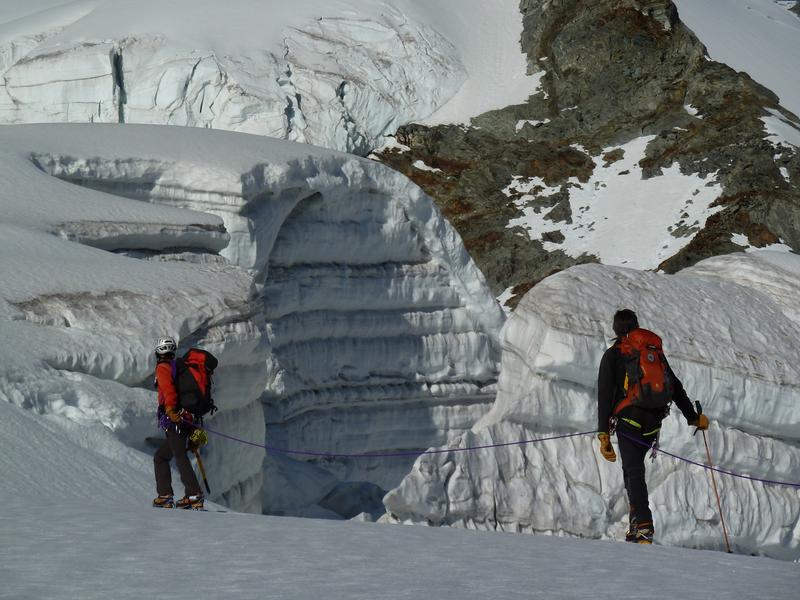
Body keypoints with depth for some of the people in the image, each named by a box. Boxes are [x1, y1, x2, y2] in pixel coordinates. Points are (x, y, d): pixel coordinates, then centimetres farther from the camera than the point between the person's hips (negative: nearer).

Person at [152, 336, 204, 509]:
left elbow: (168, 388, -18)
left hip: (174, 420, -9)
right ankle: (165, 495, 11)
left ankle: (194, 496, -28)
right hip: (187, 421, 9)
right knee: (160, 457, 17)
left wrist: (170, 409, -31)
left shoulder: (163, 368, 1)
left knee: (180, 457, -17)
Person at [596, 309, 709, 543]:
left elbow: (604, 396, -3)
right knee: (633, 468, 18)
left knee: (633, 471, -10)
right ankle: (636, 523, 9)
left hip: (628, 420, -4)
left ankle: (643, 526, -27)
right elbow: (675, 387, 18)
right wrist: (693, 416, 24)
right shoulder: (656, 351, 16)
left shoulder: (612, 355, 3)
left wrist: (604, 434, -5)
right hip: (654, 422, 4)